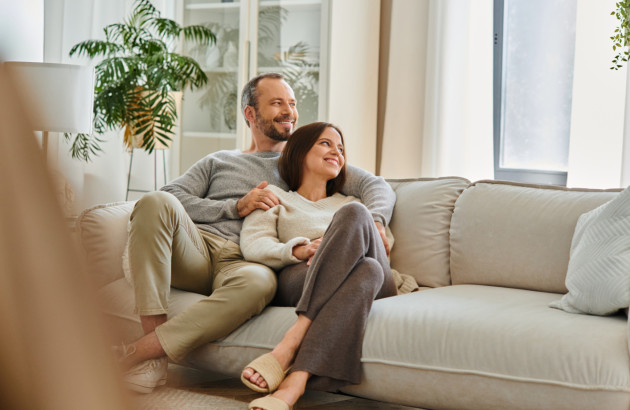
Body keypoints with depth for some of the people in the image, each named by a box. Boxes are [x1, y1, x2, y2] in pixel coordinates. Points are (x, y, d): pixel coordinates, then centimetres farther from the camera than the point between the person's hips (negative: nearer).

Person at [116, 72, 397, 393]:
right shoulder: (218, 162, 29)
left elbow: (379, 187, 17)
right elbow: (172, 196, 12)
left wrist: (375, 223, -7)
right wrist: (237, 207, 0)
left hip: (242, 262, -1)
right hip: (196, 248, 2)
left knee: (259, 281, -41)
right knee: (155, 203, -30)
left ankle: (138, 353, -39)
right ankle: (154, 331, -37)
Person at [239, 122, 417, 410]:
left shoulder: (349, 204, 37)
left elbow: (383, 251, 19)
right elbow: (252, 245, 7)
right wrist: (300, 250, -14)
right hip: (297, 284, -2)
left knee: (353, 214, -32)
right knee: (367, 268, -38)